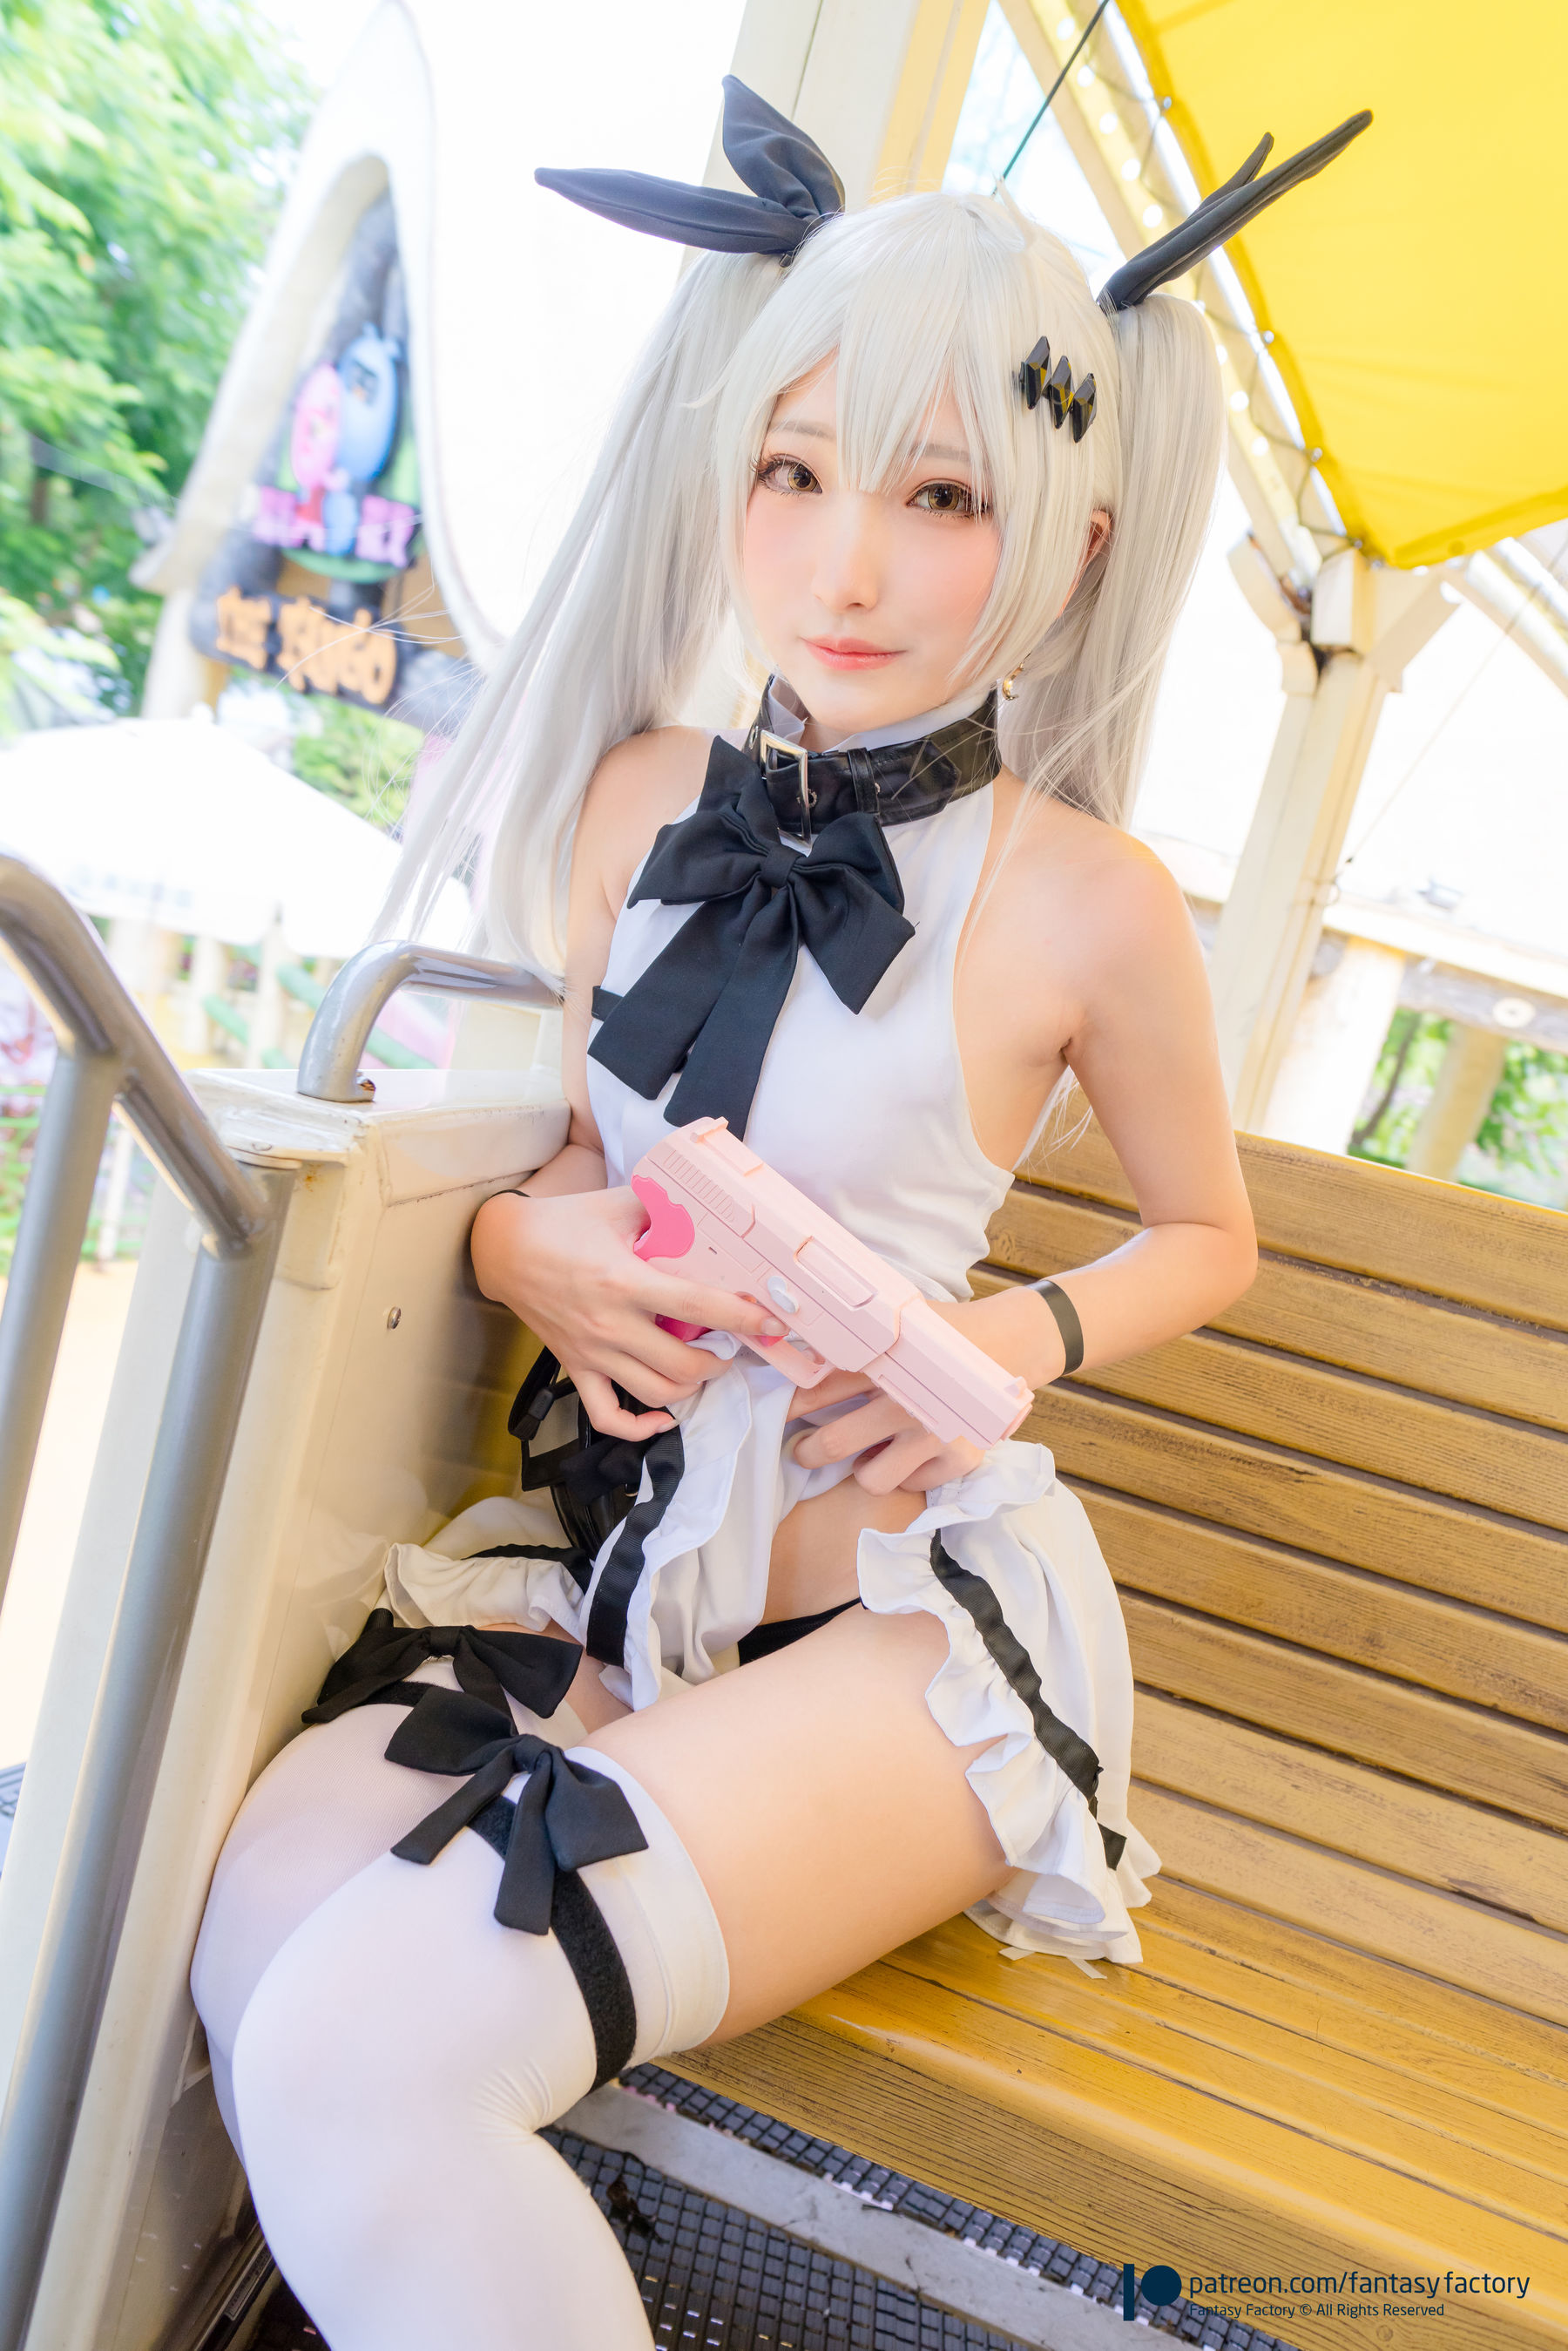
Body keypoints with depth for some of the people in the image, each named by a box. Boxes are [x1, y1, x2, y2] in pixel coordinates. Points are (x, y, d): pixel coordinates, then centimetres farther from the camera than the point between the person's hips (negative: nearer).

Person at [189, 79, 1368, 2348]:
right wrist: (533, 1246, -7)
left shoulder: (1087, 903, -10)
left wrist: (1015, 1343, -11)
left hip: (904, 1602, -4)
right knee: (255, 1937, -18)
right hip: (616, 1542, 5)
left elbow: (1206, 1237, 8)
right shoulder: (640, 801, 3)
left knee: (362, 2058, -21)